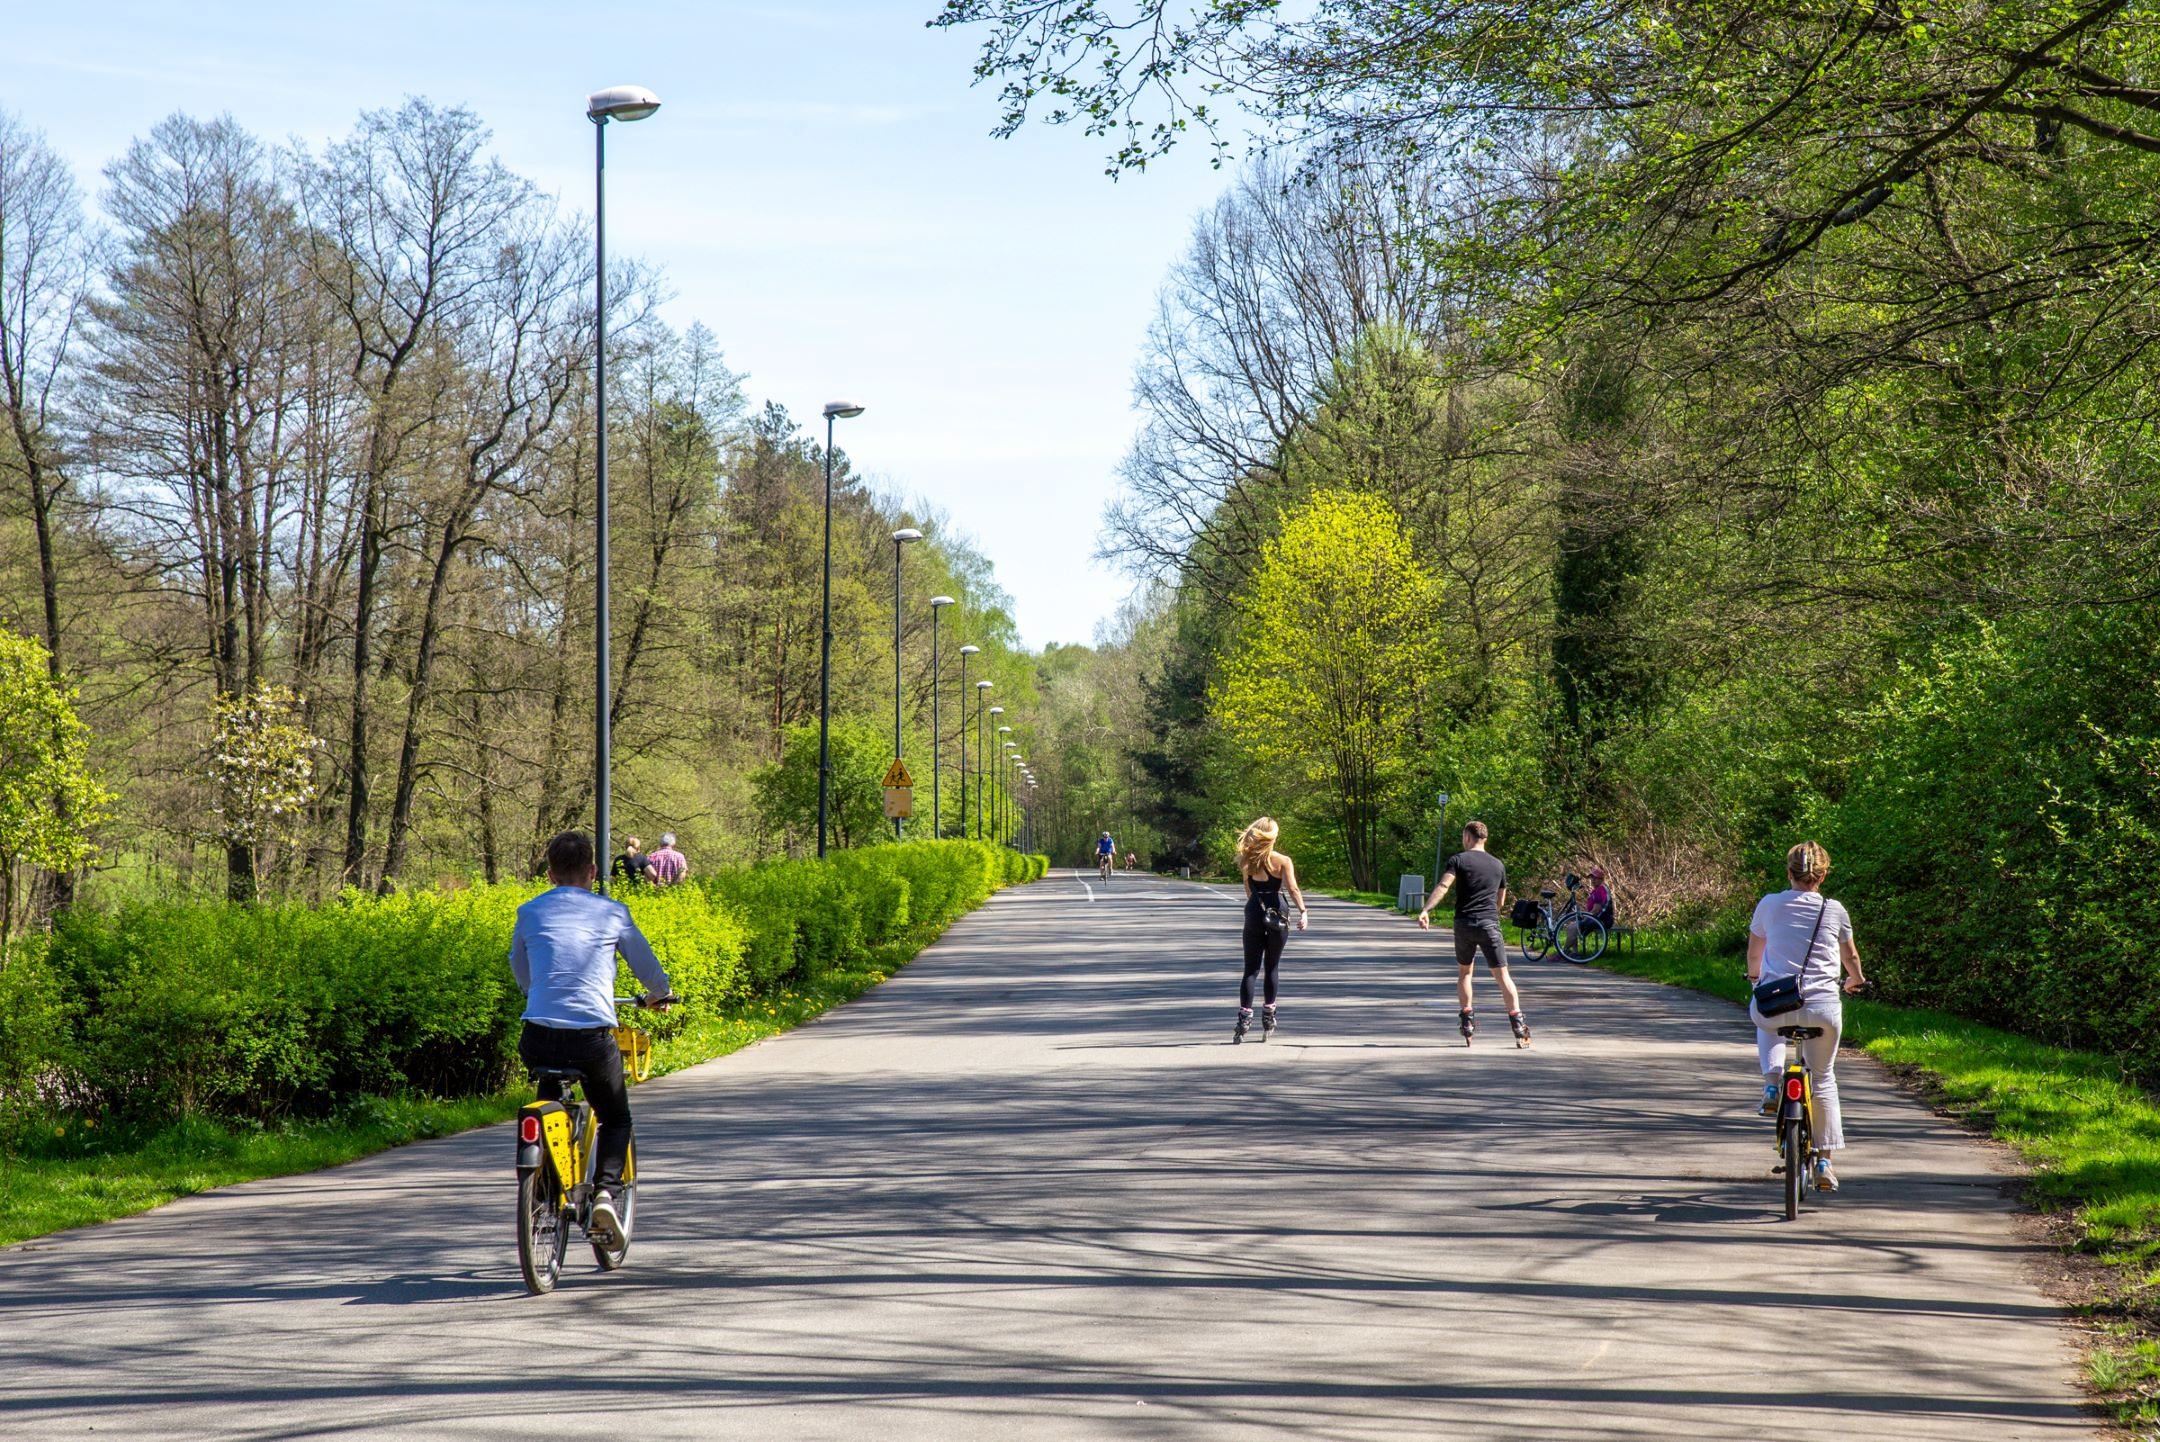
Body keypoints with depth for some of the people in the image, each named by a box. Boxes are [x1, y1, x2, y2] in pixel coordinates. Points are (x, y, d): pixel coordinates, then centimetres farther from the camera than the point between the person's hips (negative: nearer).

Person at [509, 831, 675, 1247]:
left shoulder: (530, 912, 13)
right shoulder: (612, 913, 9)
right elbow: (644, 960, 21)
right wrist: (662, 993, 43)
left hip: (539, 1037, 2)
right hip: (593, 1037, -1)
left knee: (550, 1087, 36)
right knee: (616, 1120, 20)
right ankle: (606, 1192, -6)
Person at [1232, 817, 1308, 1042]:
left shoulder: (1247, 861, 3)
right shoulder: (1282, 861, -6)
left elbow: (1248, 891, 10)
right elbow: (1292, 889, -18)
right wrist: (1303, 912, -21)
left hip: (1254, 915, 1)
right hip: (1276, 916, -1)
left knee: (1251, 969, 3)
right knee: (1271, 969, 11)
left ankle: (1244, 1020, -10)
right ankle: (1268, 1021, 15)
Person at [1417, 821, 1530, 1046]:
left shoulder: (1459, 860, 1)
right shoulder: (1498, 865, 14)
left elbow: (1443, 886, -15)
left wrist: (1425, 910, -23)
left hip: (1464, 923, -1)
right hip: (1490, 924, 1)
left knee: (1464, 972, 18)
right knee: (1502, 975, 0)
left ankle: (1468, 1022, 13)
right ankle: (1518, 1022, -12)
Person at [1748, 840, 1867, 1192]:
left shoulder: (1769, 905, 4)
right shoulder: (1835, 911, 4)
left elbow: (1753, 953, 19)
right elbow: (1851, 957, 20)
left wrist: (1755, 976, 42)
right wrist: (1856, 980, 43)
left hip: (1776, 1003, 0)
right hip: (1822, 1007, 0)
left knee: (1764, 1021, 37)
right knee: (1823, 1078, 19)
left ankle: (1771, 1082, 13)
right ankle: (1824, 1161, 17)